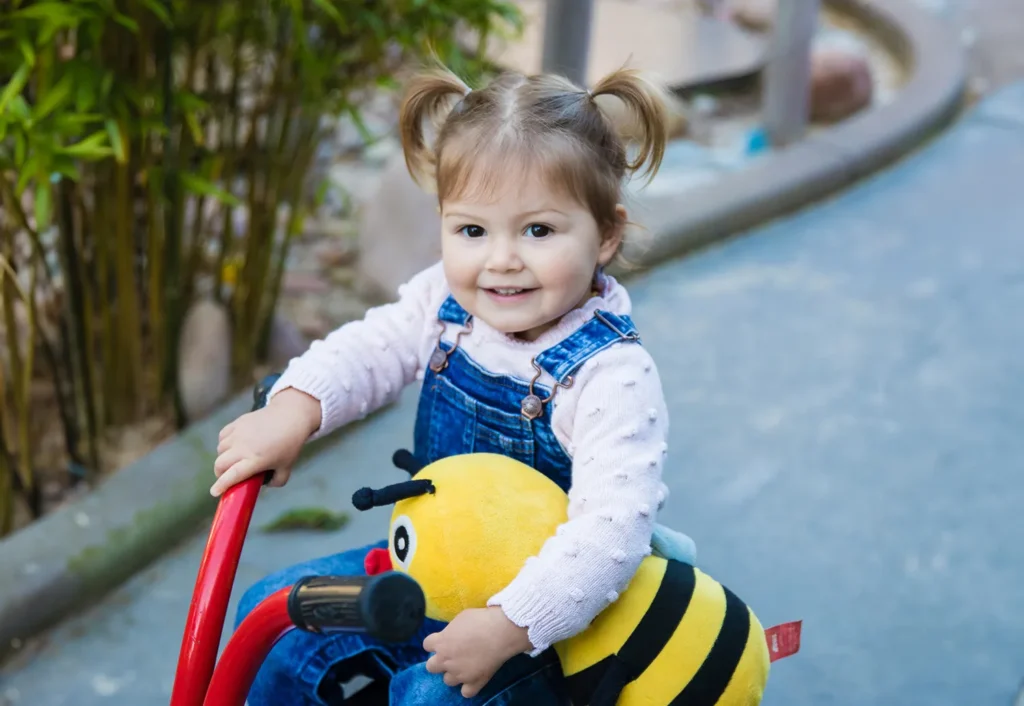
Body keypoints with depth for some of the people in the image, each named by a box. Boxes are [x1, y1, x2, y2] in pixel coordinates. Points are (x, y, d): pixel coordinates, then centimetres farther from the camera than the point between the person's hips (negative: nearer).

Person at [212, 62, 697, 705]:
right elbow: (368, 351, 3)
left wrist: (506, 626, -40)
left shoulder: (611, 378, -29)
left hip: (539, 608, -7)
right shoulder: (445, 305, -8)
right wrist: (293, 409, -18)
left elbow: (612, 528, -35)